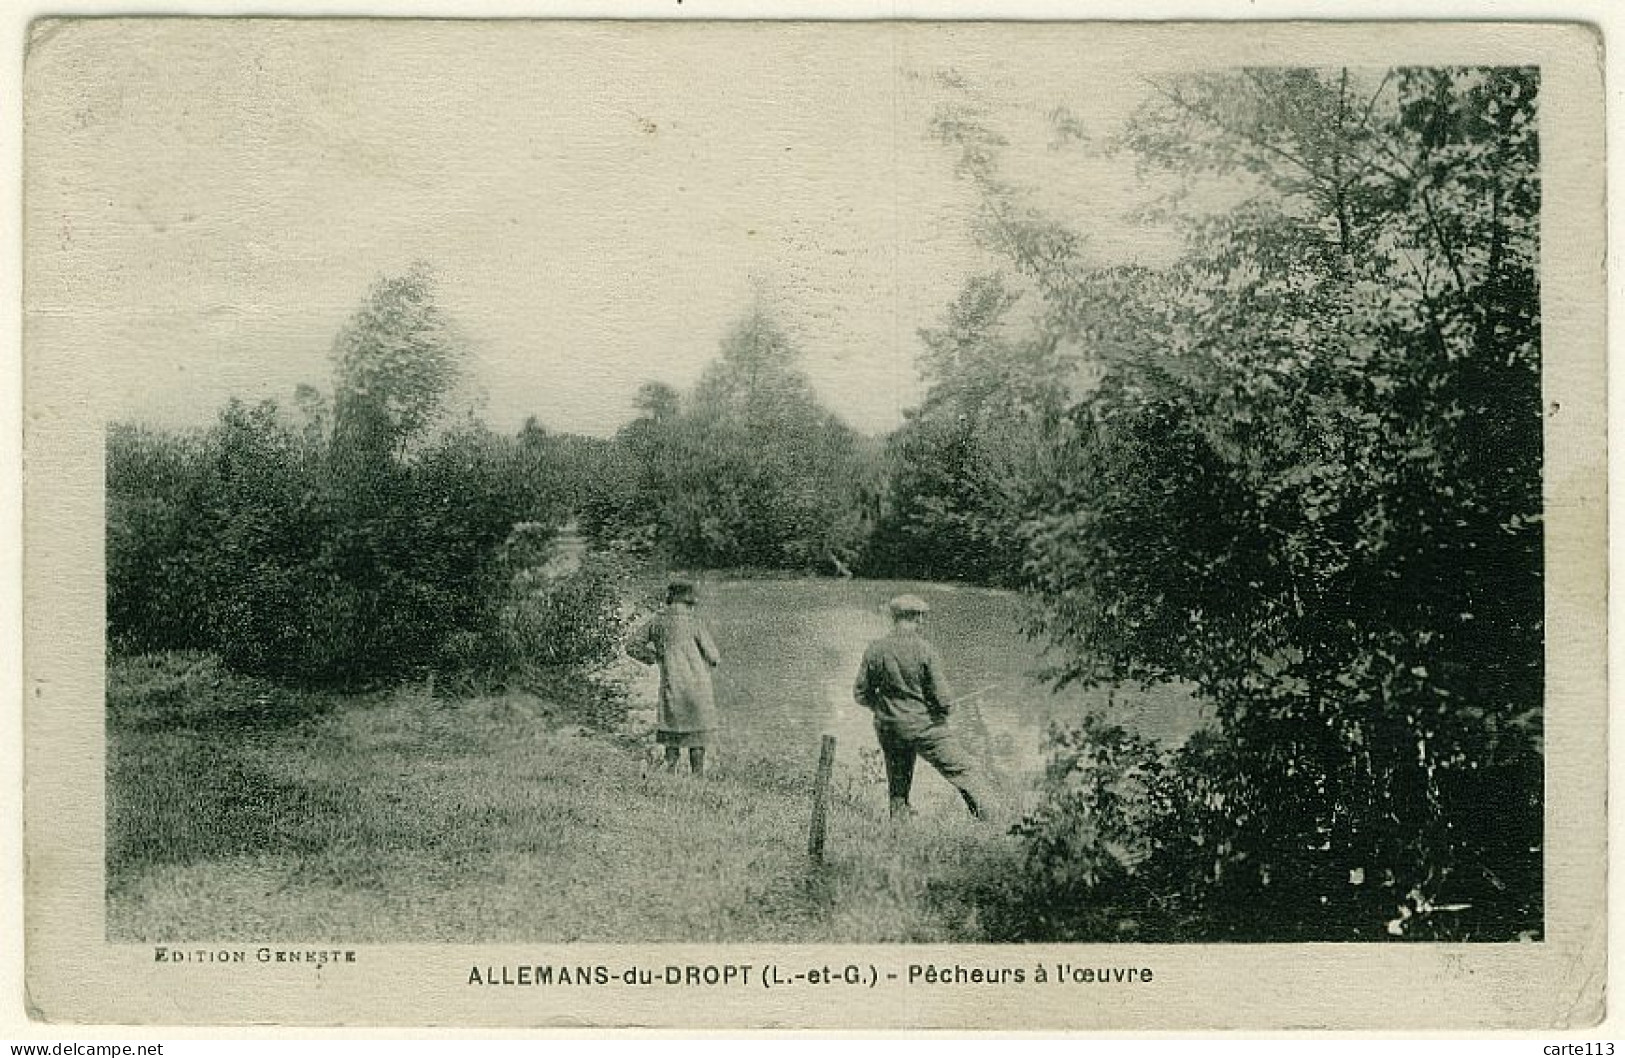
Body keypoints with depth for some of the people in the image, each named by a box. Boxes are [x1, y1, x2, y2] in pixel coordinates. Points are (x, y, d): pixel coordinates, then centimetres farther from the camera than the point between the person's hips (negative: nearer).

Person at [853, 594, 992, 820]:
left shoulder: (875, 650, -4)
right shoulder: (925, 650, -14)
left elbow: (861, 694, 2)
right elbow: (941, 697, -14)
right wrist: (944, 710, 8)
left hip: (889, 728, 4)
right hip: (925, 726, -4)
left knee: (898, 787, 17)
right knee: (964, 772, 5)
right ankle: (987, 820, 2)